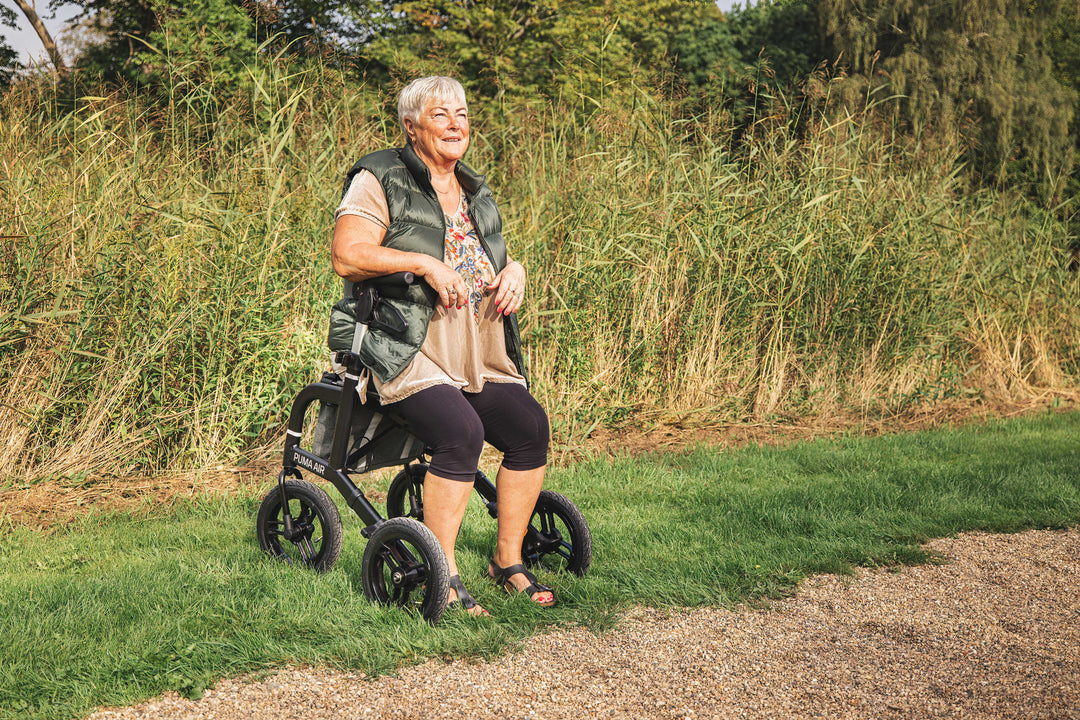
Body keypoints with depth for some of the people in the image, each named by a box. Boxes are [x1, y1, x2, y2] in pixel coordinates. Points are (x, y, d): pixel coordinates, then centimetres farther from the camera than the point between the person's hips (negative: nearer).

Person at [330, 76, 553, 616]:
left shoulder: (475, 193, 22)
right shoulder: (379, 181, 0)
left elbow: (498, 256, 30)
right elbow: (347, 256, -11)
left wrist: (514, 271, 5)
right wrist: (424, 262, -19)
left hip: (481, 358, 7)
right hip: (409, 353, -7)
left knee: (530, 425, -15)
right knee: (462, 432, -30)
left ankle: (508, 559, 1)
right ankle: (442, 576, -17)